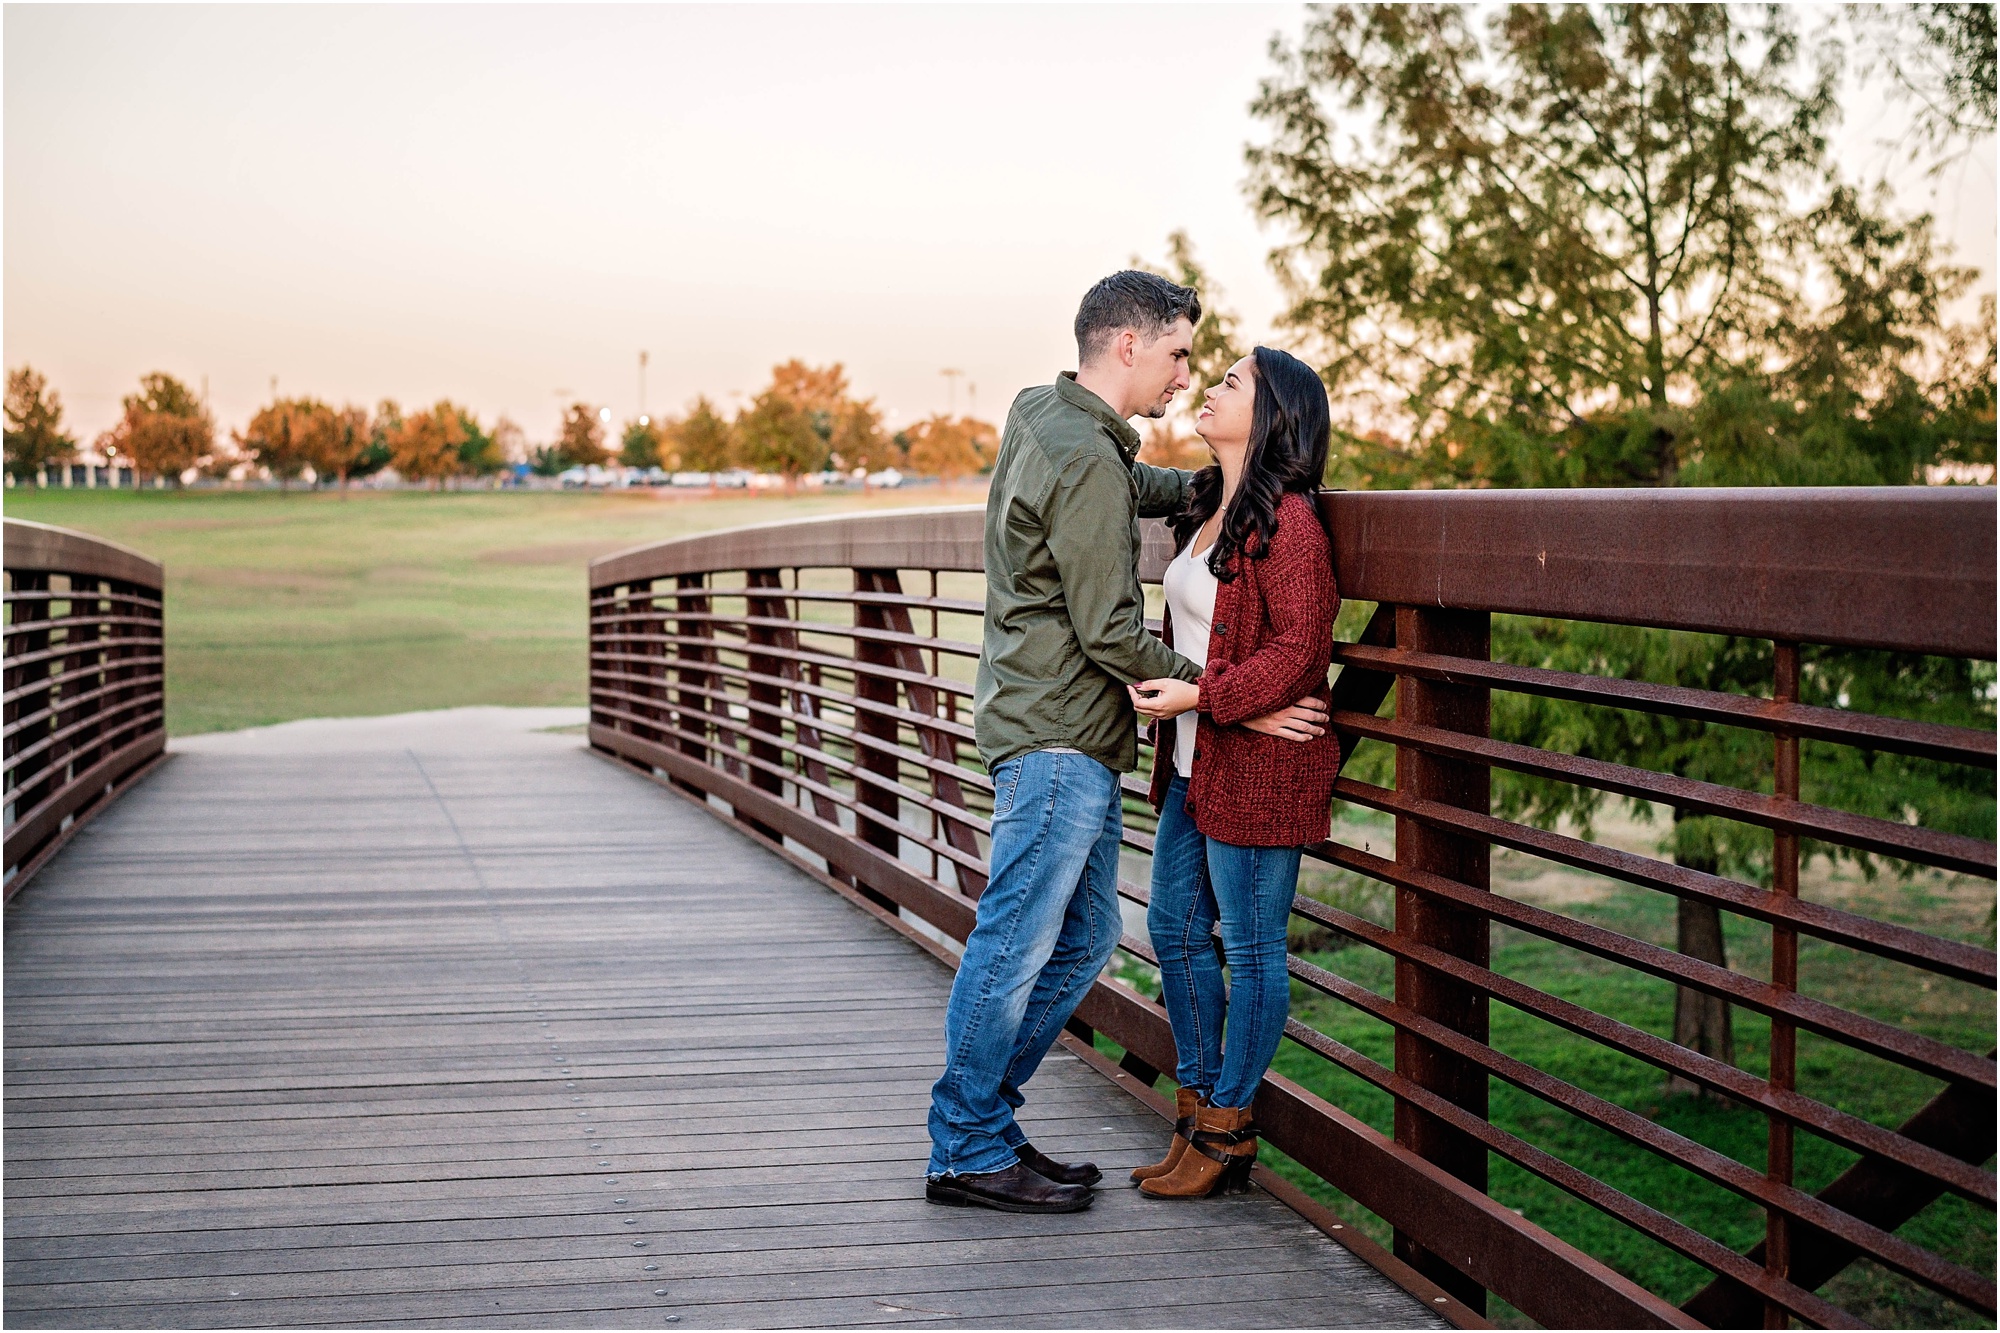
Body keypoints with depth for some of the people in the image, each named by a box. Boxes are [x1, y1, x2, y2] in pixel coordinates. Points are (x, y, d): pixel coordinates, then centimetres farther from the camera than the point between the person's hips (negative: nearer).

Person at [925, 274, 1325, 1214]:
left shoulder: (1042, 417, 13)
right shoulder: (1085, 461, -17)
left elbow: (1139, 487, 32)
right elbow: (1111, 634, -18)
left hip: (1067, 741, 10)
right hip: (1058, 739, -10)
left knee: (1084, 937, 14)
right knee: (1016, 945, -4)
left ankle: (980, 1122, 21)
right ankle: (968, 1153, 5)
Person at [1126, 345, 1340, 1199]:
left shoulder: (1286, 521, -16)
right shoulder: (1211, 511, 14)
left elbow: (1298, 648, -20)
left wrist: (1199, 696, -22)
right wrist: (1159, 686, 12)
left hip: (1257, 767, -10)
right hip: (1195, 762, 10)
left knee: (1251, 947, 2)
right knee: (1175, 929, 14)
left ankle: (1227, 1133, 12)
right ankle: (1198, 1110, 26)